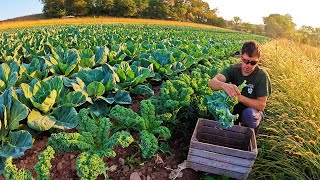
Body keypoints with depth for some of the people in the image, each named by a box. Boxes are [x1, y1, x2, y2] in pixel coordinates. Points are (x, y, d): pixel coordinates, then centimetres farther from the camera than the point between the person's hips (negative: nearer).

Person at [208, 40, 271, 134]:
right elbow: (212, 82, -31)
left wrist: (240, 97, -33)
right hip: (234, 108, 3)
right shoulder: (233, 69, -13)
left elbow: (261, 105, -18)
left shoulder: (262, 76, -18)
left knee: (248, 114, -36)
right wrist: (223, 85, -54)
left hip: (253, 110, -3)